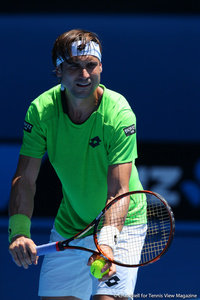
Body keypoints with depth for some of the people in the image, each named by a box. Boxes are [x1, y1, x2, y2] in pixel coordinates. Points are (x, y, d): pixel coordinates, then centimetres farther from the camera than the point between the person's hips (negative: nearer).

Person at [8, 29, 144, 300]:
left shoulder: (119, 114, -22)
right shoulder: (41, 110, -13)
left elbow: (118, 191, -27)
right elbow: (25, 179, -11)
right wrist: (19, 231, -28)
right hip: (68, 226, 3)